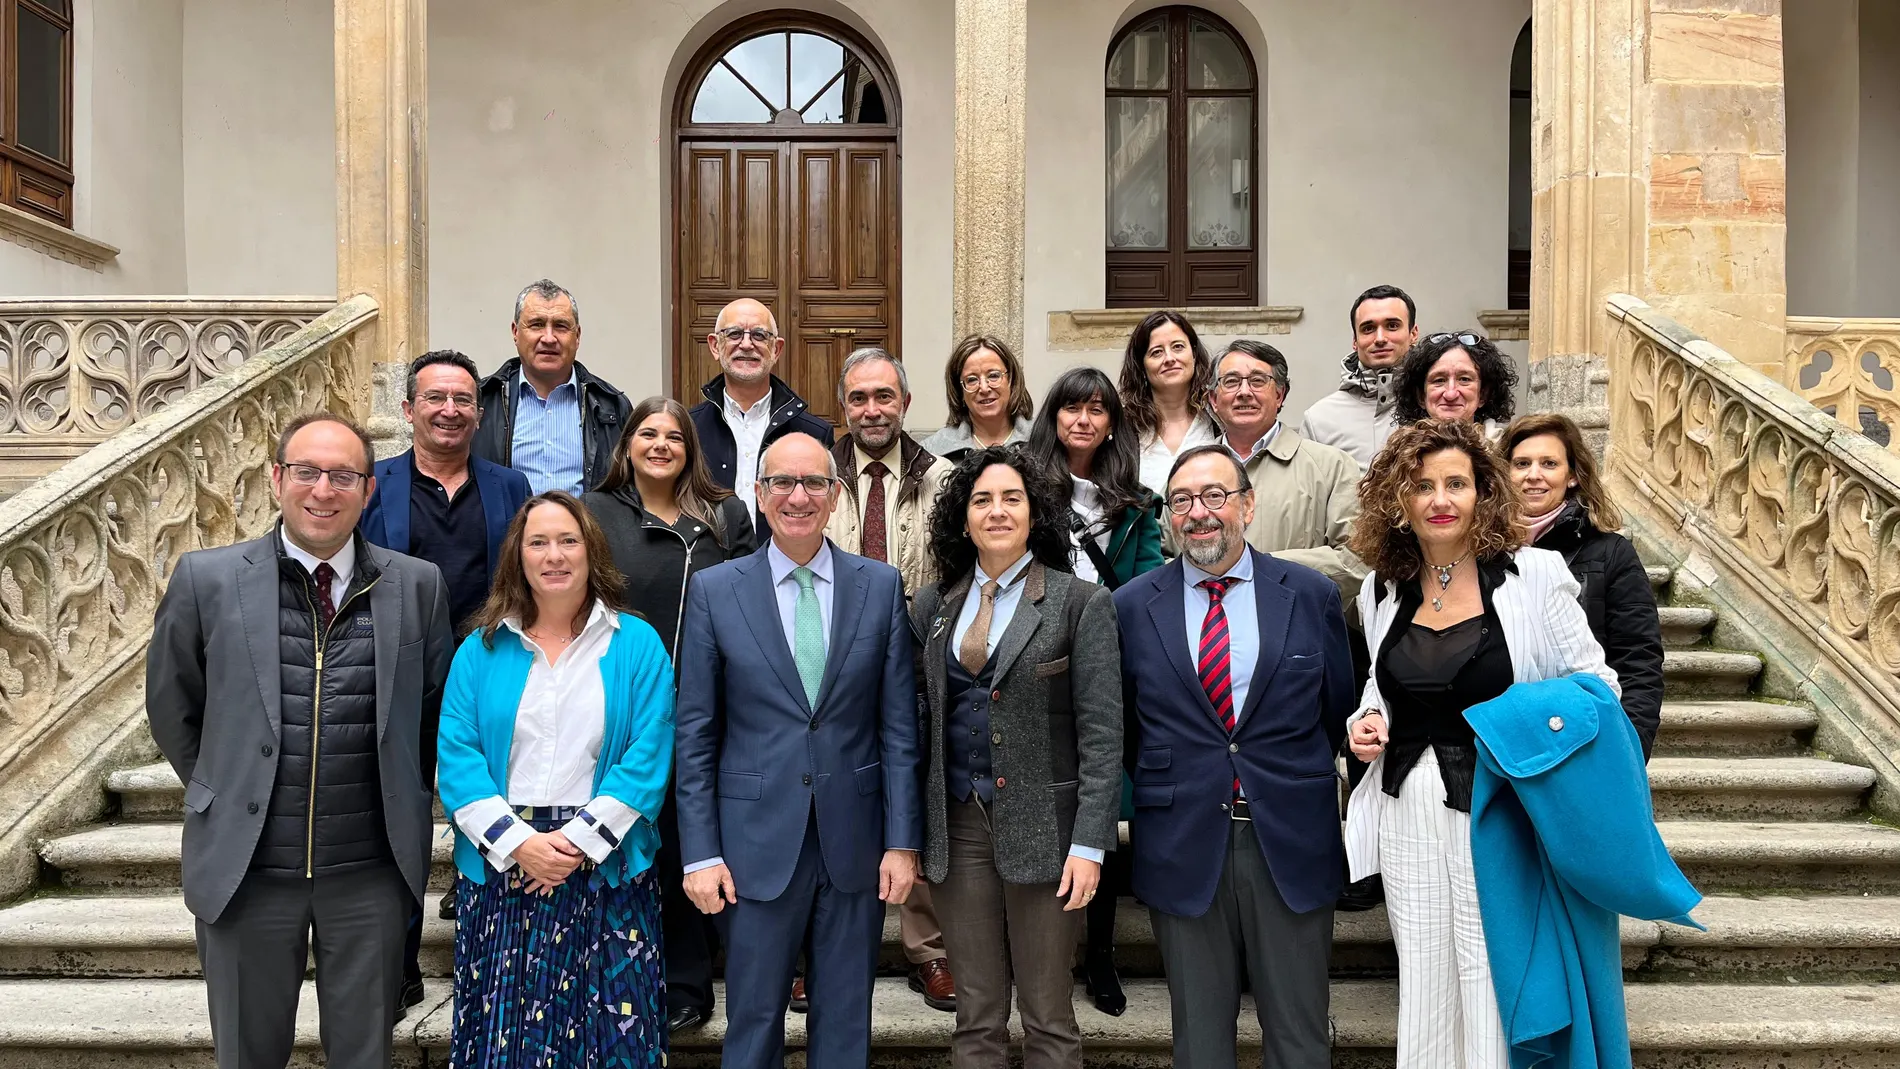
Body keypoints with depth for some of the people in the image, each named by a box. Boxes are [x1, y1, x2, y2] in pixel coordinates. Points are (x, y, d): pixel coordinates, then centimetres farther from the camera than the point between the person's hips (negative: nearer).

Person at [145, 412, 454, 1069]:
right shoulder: (205, 579, -4)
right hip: (245, 866, 0)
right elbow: (171, 709, 7)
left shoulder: (418, 586, -2)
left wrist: (400, 793, 9)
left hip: (371, 871, 0)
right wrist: (224, 793, 9)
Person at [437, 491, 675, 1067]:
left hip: (606, 867, -1)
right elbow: (458, 756, 0)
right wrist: (519, 843, -12)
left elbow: (646, 757, -5)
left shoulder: (637, 644, 2)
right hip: (499, 868, 2)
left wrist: (577, 839, -13)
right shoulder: (482, 649, 7)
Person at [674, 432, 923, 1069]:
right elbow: (695, 735, 0)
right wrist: (701, 852, -4)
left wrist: (903, 841, -2)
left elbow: (899, 726, 2)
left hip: (855, 841, 1)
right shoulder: (714, 590, -1)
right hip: (759, 841, -1)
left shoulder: (881, 586, 2)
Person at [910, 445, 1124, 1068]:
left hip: (1042, 823, -3)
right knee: (976, 1014, 10)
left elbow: (1101, 734, -7)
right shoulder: (933, 606, 9)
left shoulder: (1081, 603, -3)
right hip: (958, 823, 3)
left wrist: (1090, 844, -13)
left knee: (1047, 1015, 6)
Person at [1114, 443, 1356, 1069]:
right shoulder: (1131, 607, 1)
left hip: (1291, 846, 0)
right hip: (1182, 847, 0)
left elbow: (1338, 711, 9)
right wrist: (1163, 787, 6)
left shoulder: (1313, 596, 1)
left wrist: (1294, 782, 9)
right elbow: (1120, 722, 10)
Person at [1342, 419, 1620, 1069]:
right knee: (1422, 986, 12)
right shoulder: (1382, 590, 8)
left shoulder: (1536, 575, -5)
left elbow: (1594, 680, -1)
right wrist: (1369, 721, 3)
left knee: (1495, 988, 0)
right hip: (1409, 813, 4)